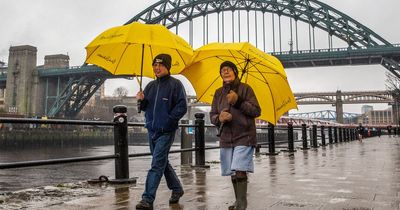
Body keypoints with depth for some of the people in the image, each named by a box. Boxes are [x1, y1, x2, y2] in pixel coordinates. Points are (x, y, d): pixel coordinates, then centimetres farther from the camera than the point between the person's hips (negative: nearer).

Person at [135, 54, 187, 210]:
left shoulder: (175, 84, -7)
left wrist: (168, 121, -17)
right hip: (152, 130, 7)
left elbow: (182, 107, -12)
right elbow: (145, 107, 17)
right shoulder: (151, 85, 12)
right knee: (163, 163, 17)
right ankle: (177, 189, 34)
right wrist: (142, 100, -5)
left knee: (157, 165, -9)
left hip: (166, 132, -7)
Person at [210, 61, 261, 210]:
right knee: (232, 173, 8)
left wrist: (238, 101, -18)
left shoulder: (245, 88, 0)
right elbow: (212, 116, 12)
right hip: (226, 139, 5)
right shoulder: (218, 93, 12)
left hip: (244, 137, -4)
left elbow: (256, 111, -5)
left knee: (240, 171, -15)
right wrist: (219, 118, -13)